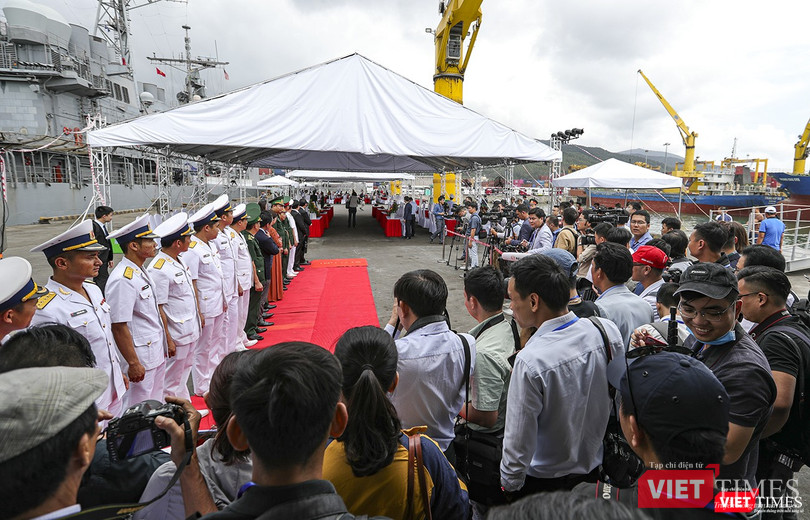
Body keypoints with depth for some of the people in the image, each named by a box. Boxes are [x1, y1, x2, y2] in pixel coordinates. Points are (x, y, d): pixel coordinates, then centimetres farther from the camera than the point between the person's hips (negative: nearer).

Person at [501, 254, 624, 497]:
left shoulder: (530, 361, -34)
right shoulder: (608, 330, -16)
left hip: (542, 483, -5)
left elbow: (519, 444, -24)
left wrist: (509, 486, -7)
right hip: (594, 470, 5)